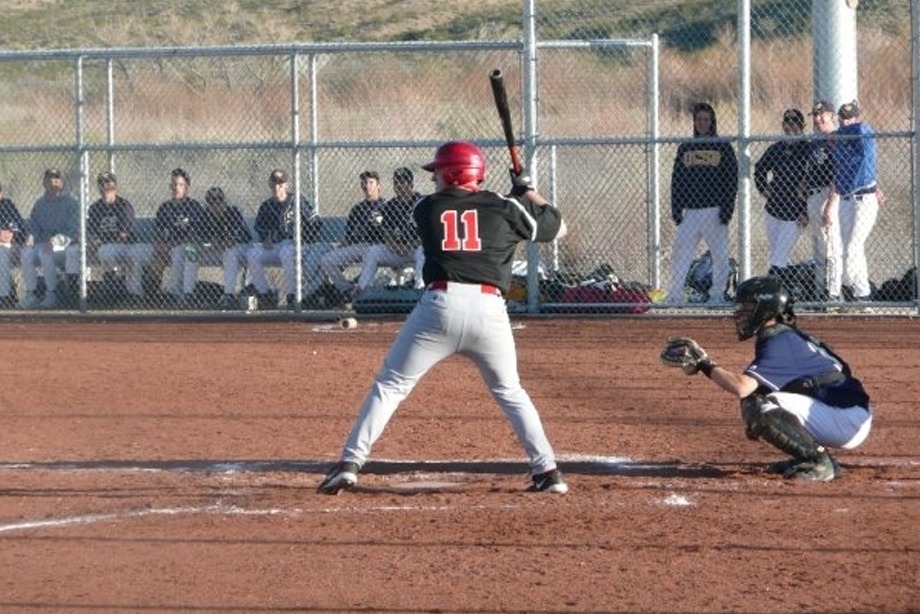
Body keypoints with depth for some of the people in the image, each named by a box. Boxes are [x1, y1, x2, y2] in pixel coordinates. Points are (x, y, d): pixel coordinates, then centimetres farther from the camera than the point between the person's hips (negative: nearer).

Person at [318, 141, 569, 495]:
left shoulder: (426, 209, 13)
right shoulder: (503, 207, 11)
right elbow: (558, 228, 21)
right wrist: (527, 192, 35)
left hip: (439, 306, -1)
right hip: (489, 307, 1)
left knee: (389, 385, 8)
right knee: (509, 391, 20)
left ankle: (349, 464, -1)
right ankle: (546, 470, 10)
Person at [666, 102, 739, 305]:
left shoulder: (723, 147, 4)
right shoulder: (685, 148, 13)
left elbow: (731, 180, -1)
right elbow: (676, 180, 13)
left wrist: (727, 207, -9)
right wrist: (676, 208, 4)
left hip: (714, 210, -2)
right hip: (690, 210, 3)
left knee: (720, 254, -1)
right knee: (680, 252, -6)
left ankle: (717, 294, 7)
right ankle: (674, 294, -5)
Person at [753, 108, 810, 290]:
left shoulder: (809, 150, -10)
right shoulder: (777, 148, 6)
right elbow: (759, 168, 26)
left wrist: (806, 211, -15)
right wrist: (763, 188, 10)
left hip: (795, 216, -6)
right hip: (773, 210, 6)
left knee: (778, 262, -12)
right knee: (780, 260, 13)